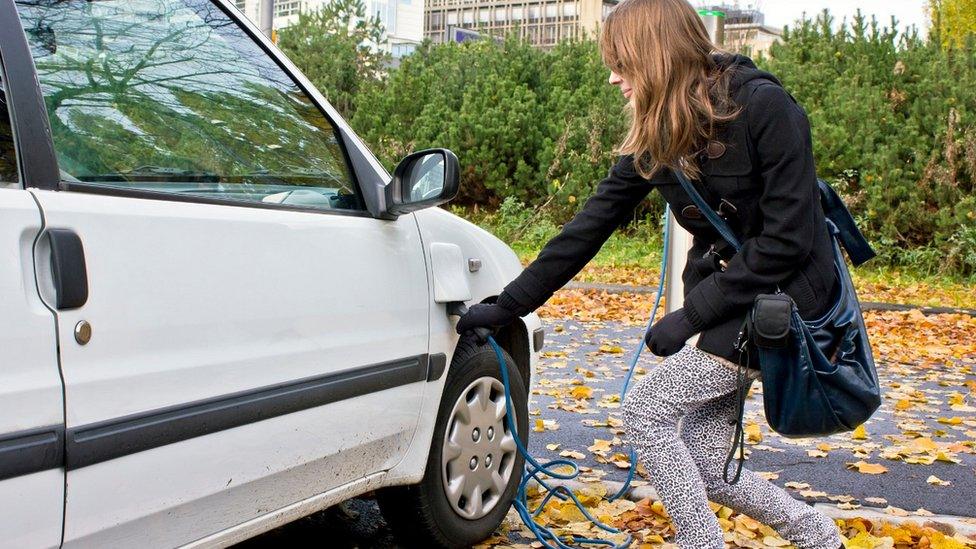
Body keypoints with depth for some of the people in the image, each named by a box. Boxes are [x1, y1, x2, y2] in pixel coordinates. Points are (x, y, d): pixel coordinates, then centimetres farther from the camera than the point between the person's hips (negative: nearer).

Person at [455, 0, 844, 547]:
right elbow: (588, 228, 2)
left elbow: (787, 240, -21)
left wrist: (690, 317, -20)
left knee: (646, 410, -10)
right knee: (705, 466, 5)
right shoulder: (654, 138, 0)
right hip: (725, 298, 7)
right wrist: (505, 306, 1)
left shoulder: (763, 107, -20)